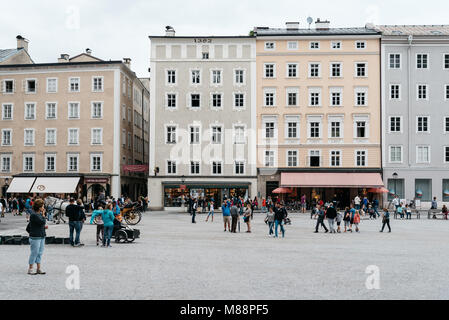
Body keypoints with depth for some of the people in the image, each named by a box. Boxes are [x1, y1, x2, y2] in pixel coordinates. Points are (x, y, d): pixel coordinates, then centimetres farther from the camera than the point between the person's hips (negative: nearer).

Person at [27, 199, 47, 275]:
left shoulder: (39, 214, 12)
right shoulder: (33, 215, -15)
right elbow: (42, 222, -22)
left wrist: (43, 227, 9)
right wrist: (43, 214, -10)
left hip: (42, 237, 9)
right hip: (35, 237, -9)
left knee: (40, 253, 11)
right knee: (34, 253, -3)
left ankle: (38, 269, 17)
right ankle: (30, 269, 7)